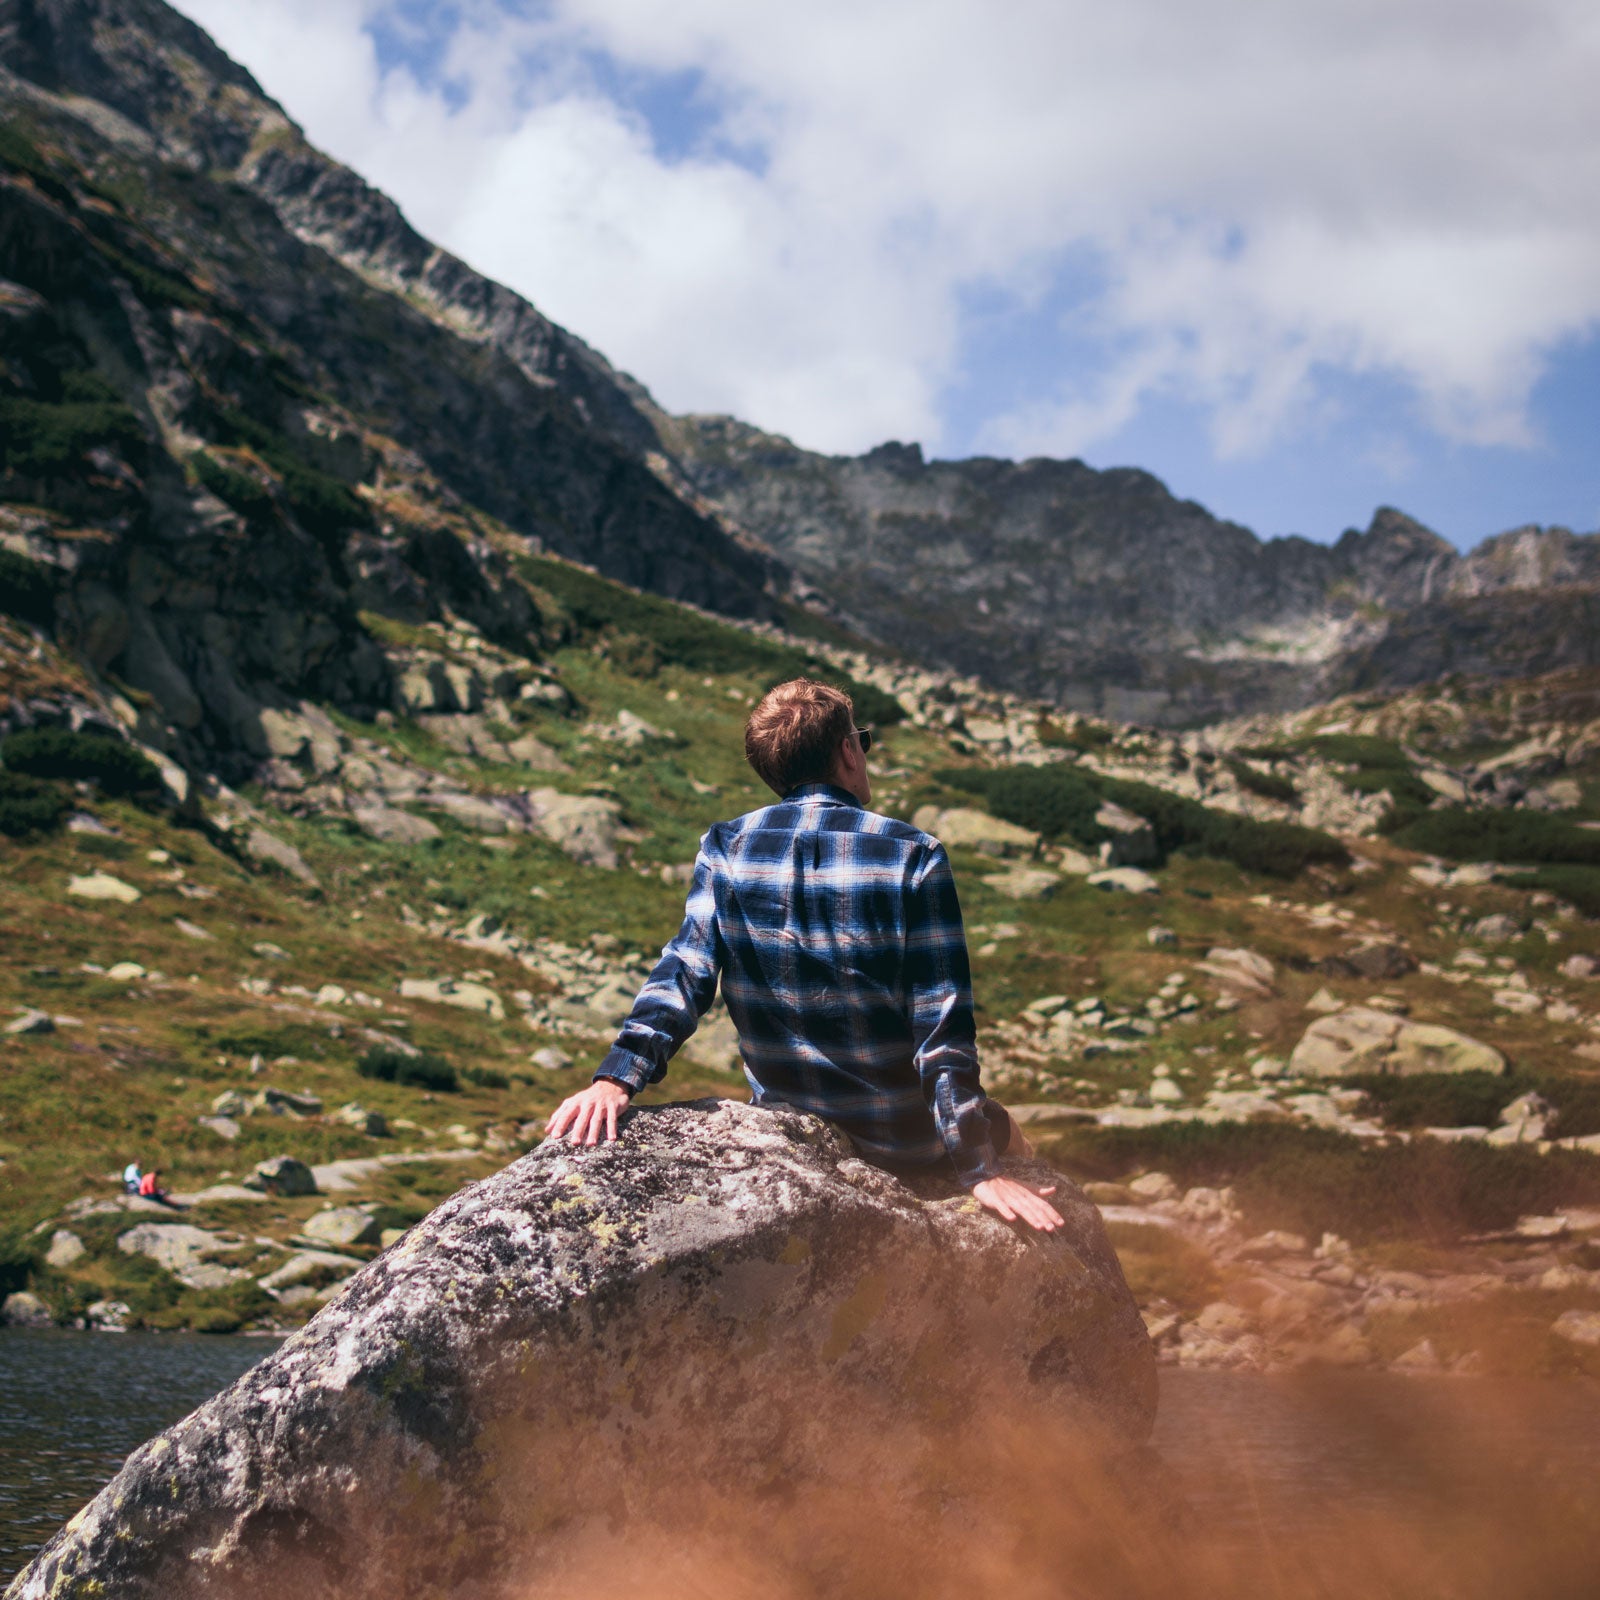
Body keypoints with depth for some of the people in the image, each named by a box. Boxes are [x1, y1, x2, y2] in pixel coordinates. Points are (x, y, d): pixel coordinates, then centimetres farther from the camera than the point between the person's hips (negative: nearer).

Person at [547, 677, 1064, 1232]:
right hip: (905, 1141, -4)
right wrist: (978, 1171, -13)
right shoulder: (912, 856, -15)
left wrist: (615, 1078, -19)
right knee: (999, 1126, 30)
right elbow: (943, 1024, -16)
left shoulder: (725, 849, -5)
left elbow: (683, 974, -16)